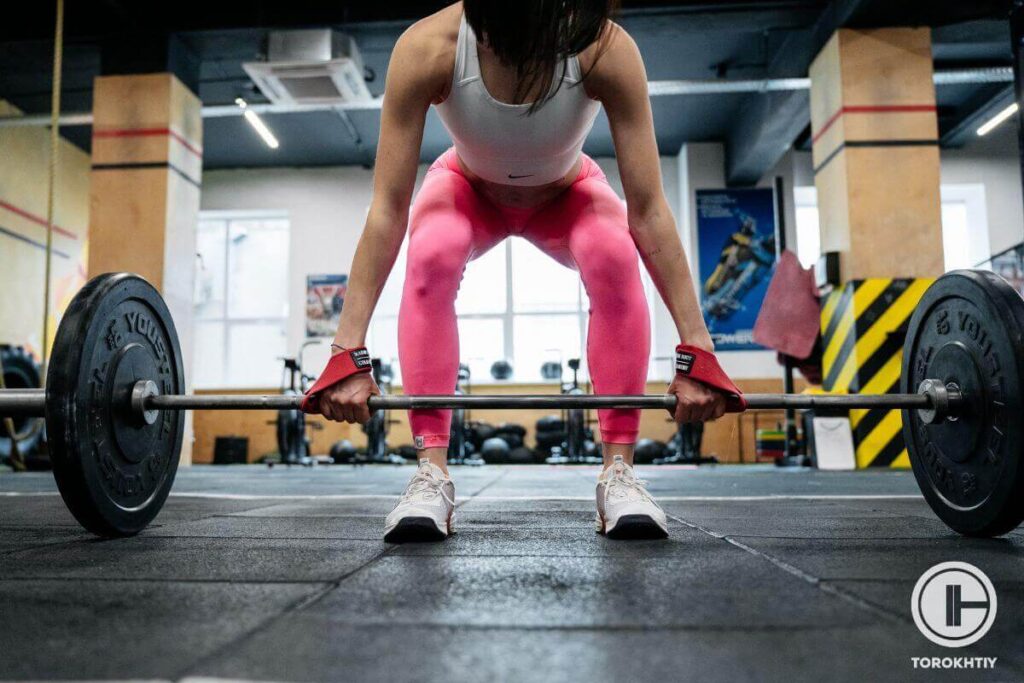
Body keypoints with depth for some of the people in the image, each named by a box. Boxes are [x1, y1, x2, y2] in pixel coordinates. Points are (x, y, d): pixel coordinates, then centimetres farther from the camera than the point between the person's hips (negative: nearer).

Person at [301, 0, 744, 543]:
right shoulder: (428, 46, -35)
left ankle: (619, 469, -21)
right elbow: (388, 208, -35)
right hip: (469, 190, 0)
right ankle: (431, 472, -25)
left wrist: (698, 350, -37)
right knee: (430, 258, -33)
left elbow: (648, 210, -34)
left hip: (565, 195, 0)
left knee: (614, 257, -32)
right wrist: (348, 352, -39)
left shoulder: (606, 48, -35)